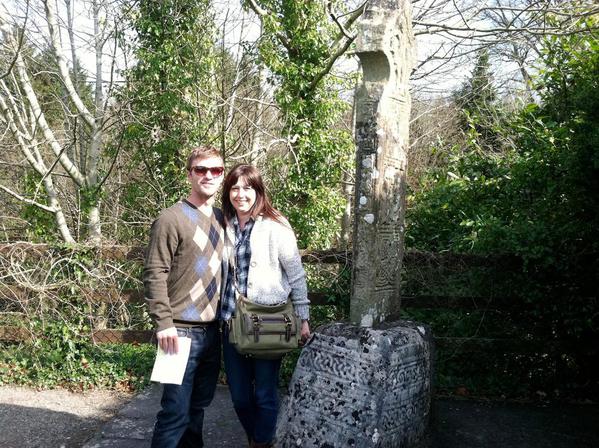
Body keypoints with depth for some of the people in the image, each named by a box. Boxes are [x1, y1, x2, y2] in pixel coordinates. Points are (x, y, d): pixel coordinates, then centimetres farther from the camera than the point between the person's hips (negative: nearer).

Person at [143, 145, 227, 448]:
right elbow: (154, 274, -13)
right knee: (176, 411, -2)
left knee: (199, 404, 17)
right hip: (182, 331, -6)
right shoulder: (171, 219, -10)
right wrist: (164, 323, -18)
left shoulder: (221, 219, 11)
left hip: (212, 329, 7)